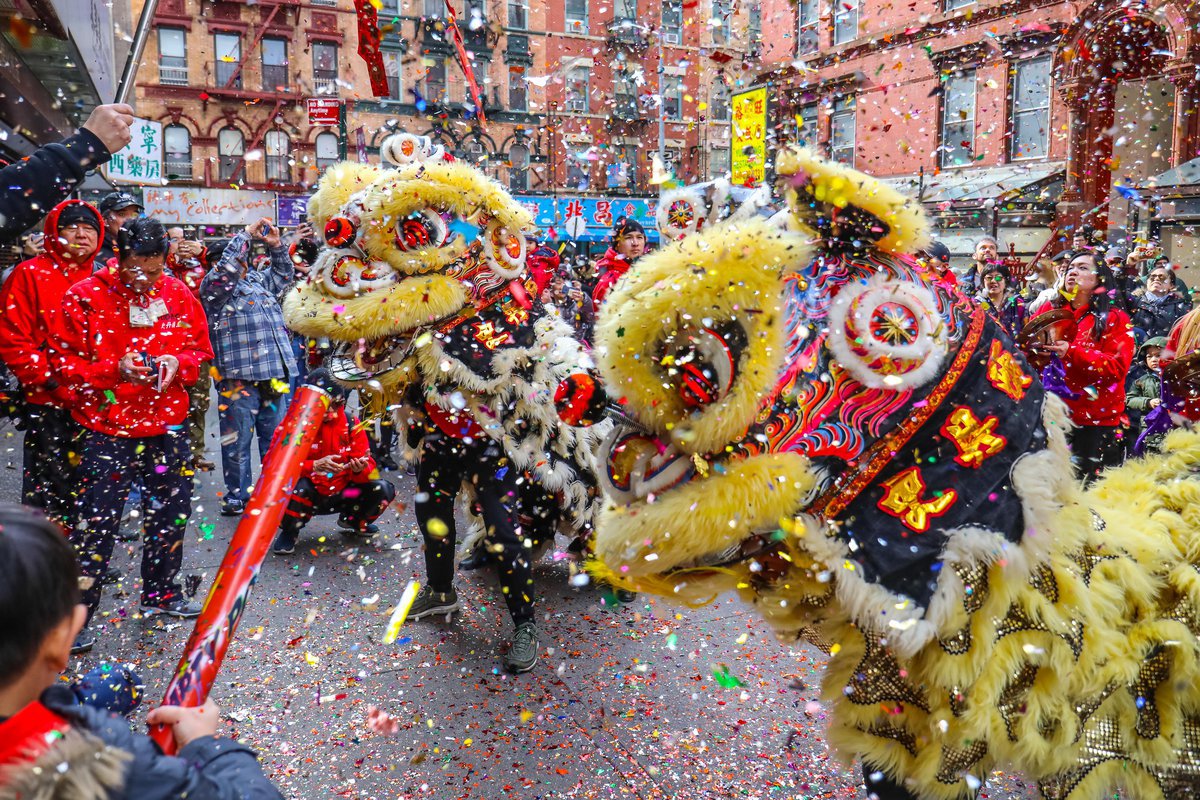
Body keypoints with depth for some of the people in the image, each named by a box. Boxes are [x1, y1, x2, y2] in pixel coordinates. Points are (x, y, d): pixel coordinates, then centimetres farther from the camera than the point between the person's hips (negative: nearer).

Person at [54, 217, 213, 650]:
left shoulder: (180, 296, 3)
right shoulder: (85, 297, -8)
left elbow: (201, 351, 12)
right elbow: (65, 361, -5)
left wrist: (179, 363, -10)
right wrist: (115, 370, -21)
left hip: (167, 424, 4)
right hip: (106, 429, -4)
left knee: (172, 512, 14)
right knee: (96, 521, -3)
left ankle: (160, 592, 34)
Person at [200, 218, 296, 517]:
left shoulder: (259, 281, 20)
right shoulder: (215, 289, -1)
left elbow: (285, 272, 31)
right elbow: (226, 267, -18)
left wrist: (276, 245, 14)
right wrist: (247, 234, -11)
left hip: (273, 375, 7)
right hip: (238, 378, -6)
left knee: (275, 436, 12)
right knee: (238, 439, 1)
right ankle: (237, 495, 12)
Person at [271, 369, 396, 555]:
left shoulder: (351, 423, -4)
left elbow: (368, 466, -6)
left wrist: (360, 469, -32)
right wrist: (315, 465, -34)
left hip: (341, 494, 3)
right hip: (309, 496, -3)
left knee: (382, 489, -15)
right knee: (297, 487, -37)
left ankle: (352, 521, 18)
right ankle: (289, 532, -3)